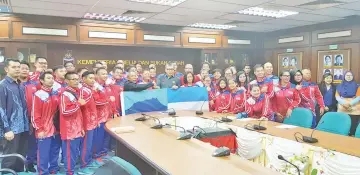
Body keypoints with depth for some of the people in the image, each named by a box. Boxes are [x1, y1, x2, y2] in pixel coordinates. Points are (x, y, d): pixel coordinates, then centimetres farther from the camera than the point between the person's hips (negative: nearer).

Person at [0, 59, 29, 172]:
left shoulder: (21, 86, 12)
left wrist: (28, 124, 10)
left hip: (24, 128, 6)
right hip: (11, 129, -6)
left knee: (21, 157, 14)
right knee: (10, 158, 2)